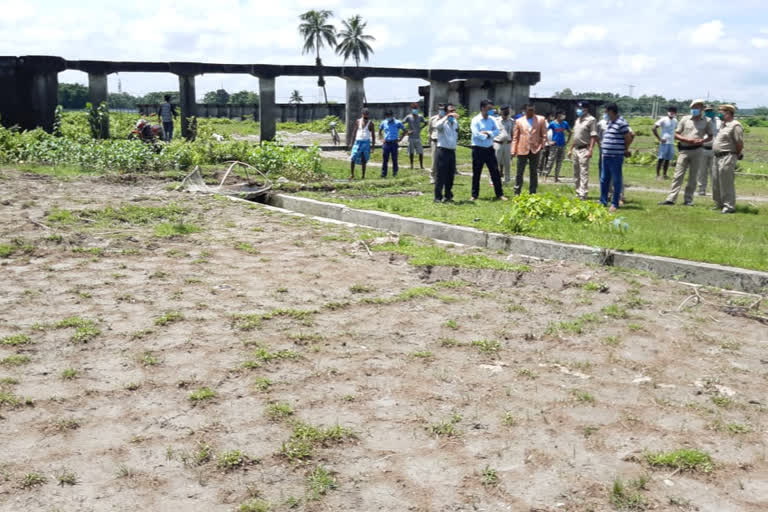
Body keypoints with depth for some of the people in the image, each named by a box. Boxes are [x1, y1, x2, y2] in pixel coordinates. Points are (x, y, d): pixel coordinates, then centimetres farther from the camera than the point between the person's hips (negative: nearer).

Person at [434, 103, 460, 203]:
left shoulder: (455, 122, 14)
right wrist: (447, 117, -36)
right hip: (442, 151, -7)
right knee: (441, 175, -5)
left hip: (452, 151, 7)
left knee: (450, 175, 9)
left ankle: (448, 196, 19)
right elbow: (437, 126, -33)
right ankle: (438, 197, -1)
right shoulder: (443, 122, -8)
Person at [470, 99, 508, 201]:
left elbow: (497, 131, -1)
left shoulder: (491, 119, 8)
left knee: (495, 172, 5)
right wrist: (490, 135, -7)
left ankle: (499, 194, 12)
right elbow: (477, 134, -18)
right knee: (476, 173, 4)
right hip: (478, 149, -4)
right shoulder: (476, 120, -8)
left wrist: (487, 133, -17)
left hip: (489, 149, 5)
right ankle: (474, 195, 13)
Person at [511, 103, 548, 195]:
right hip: (522, 150, 0)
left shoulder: (541, 119, 5)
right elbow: (515, 137, 5)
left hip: (535, 150, 1)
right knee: (519, 172, 0)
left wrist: (542, 145, -5)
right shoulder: (519, 121, 5)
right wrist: (513, 150, -1)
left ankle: (532, 193, 15)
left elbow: (544, 134, 7)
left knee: (533, 172, 9)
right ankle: (517, 192, 6)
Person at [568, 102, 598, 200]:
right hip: (576, 149, 9)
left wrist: (590, 150, -22)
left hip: (584, 149, -9)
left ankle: (583, 194, -12)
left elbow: (593, 136, -14)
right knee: (576, 173, 13)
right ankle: (578, 192, 21)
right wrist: (571, 149, 21)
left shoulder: (591, 120, -8)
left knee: (584, 173, -10)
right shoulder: (578, 120, 17)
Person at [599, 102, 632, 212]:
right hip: (606, 155, 9)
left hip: (616, 156, -9)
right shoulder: (608, 122, 13)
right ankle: (603, 201, 23)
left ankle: (615, 204, 7)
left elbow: (629, 138, -8)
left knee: (616, 181, 1)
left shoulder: (621, 123, -13)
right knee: (604, 180, 13)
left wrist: (625, 150, 5)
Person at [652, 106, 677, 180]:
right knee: (661, 158, -6)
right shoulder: (663, 120, -7)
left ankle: (665, 174, 14)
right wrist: (659, 138, -14)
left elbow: (676, 129, 30)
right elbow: (654, 128, -13)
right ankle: (658, 174, -2)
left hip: (671, 143, 6)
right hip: (664, 142, -6)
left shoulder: (675, 121, 12)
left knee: (668, 159, 7)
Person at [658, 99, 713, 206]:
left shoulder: (706, 121, 5)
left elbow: (710, 136, 12)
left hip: (697, 150, 0)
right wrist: (686, 140, -11)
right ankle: (671, 199, -5)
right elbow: (676, 134, 6)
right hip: (684, 150, 0)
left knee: (693, 176, 4)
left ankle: (688, 199, 10)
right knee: (678, 175, -3)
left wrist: (702, 141, -9)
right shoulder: (685, 119, 6)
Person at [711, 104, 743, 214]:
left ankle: (729, 206, -2)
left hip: (727, 158, -10)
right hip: (718, 157, 10)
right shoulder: (723, 125, 17)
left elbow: (740, 144, -14)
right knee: (716, 183, 14)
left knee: (726, 183, -8)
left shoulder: (735, 125, -12)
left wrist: (736, 155, -3)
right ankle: (719, 204, 24)